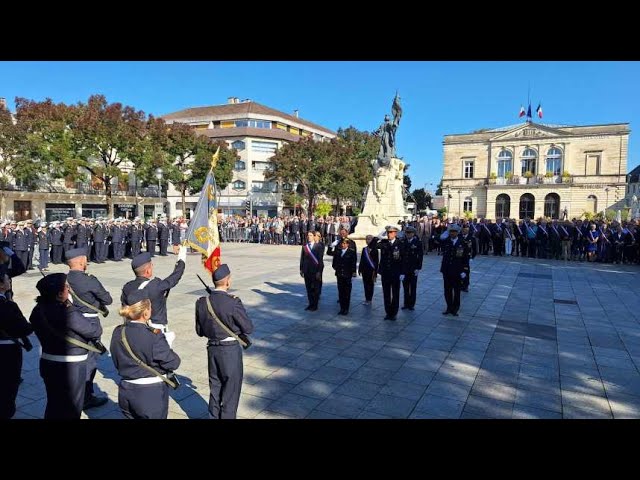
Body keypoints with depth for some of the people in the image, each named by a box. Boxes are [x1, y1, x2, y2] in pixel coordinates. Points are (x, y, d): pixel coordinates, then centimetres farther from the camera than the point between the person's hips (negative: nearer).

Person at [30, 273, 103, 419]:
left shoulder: (38, 310, -4)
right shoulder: (68, 313, -27)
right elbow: (95, 331, -18)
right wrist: (93, 320, 3)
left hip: (48, 363, 7)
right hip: (70, 367, -7)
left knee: (54, 404, 24)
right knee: (71, 408, 12)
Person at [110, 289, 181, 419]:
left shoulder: (118, 333, -5)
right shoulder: (153, 338, -24)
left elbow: (117, 362, 8)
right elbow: (173, 363, -16)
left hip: (125, 393, 6)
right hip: (151, 395, -6)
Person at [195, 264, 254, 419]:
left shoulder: (202, 302, -5)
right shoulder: (233, 302, -21)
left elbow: (200, 331, 4)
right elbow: (248, 328, -13)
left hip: (212, 348, 5)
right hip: (230, 350, -5)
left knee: (214, 388, 19)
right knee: (231, 389, 10)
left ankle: (213, 416, 31)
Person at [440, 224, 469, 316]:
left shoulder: (463, 244, -4)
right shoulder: (445, 242, 5)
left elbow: (466, 259, -3)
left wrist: (464, 271, -9)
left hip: (457, 272, -2)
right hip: (446, 270, 2)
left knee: (456, 291, 7)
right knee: (447, 291, 9)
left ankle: (455, 309, 19)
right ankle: (449, 308, 21)